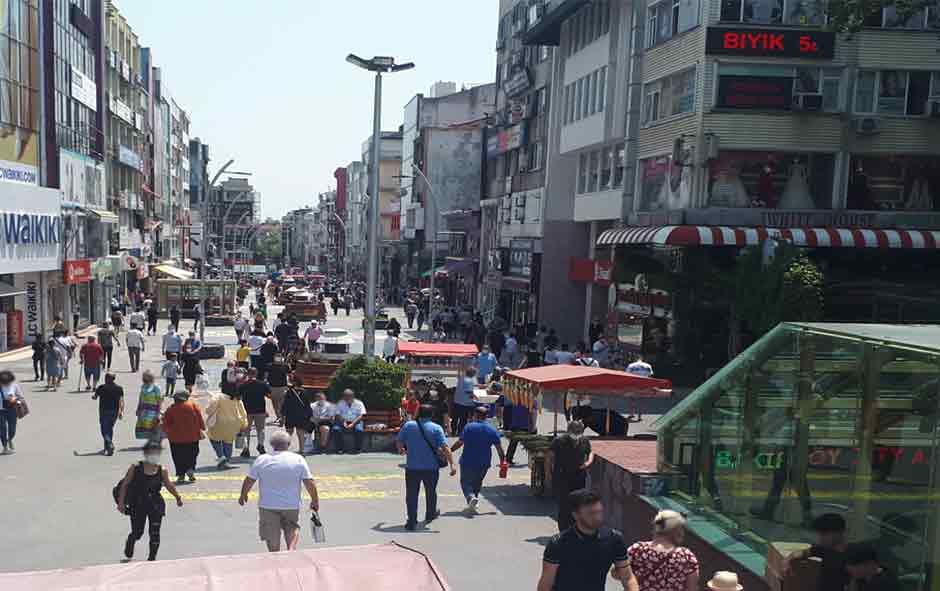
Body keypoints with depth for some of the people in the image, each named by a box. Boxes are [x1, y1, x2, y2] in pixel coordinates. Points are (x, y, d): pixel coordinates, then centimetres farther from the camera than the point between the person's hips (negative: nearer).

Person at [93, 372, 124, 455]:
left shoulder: (101, 388, -7)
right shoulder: (119, 388, 1)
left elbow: (95, 397, 6)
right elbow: (121, 401, -4)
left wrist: (93, 396, 28)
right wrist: (121, 412, -2)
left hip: (104, 411, -4)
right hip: (115, 411, 4)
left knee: (105, 430, 0)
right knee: (110, 428, 19)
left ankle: (110, 445, -21)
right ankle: (107, 448, 26)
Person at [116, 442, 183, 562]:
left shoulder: (162, 470, -2)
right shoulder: (135, 468, -7)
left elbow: (169, 485, 12)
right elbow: (125, 485, -2)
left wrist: (178, 497, 5)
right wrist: (121, 502, -7)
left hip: (155, 506, 1)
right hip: (138, 506, -1)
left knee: (154, 533, -3)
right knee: (137, 533, 6)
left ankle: (152, 557, 14)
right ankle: (129, 546, 41)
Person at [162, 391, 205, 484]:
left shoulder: (170, 410, -5)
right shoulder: (194, 405, -3)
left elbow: (166, 424, -2)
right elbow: (200, 418, -2)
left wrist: (167, 431, 15)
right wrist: (202, 428, 6)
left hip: (177, 438, -1)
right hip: (193, 437, 1)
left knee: (179, 457, 8)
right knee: (192, 455, 15)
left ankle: (181, 474, 5)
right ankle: (191, 470, -1)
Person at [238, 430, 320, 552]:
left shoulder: (261, 460, -4)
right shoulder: (298, 460, -4)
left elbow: (249, 481, 0)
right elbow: (310, 483, -6)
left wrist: (243, 495, 18)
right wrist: (315, 500, 7)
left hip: (267, 506, 0)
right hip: (292, 506, 0)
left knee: (272, 541, 12)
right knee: (293, 528, 20)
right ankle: (291, 550, -2)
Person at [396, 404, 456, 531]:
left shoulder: (408, 425, -2)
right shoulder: (436, 428, -7)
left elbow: (399, 442, 6)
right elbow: (445, 448, -15)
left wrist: (402, 450, 28)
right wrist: (452, 464, -15)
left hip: (412, 467, 0)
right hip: (431, 467, 0)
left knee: (411, 494, 7)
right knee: (431, 492, 22)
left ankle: (412, 522, 3)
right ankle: (430, 515, 39)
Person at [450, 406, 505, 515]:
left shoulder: (469, 427, -9)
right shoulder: (492, 430, 0)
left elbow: (459, 443, -11)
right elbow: (499, 448, -1)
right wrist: (503, 461, 9)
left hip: (468, 462, -3)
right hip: (483, 464, 4)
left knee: (465, 482, 8)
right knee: (477, 484, 21)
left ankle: (471, 497, -20)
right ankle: (473, 506, 21)